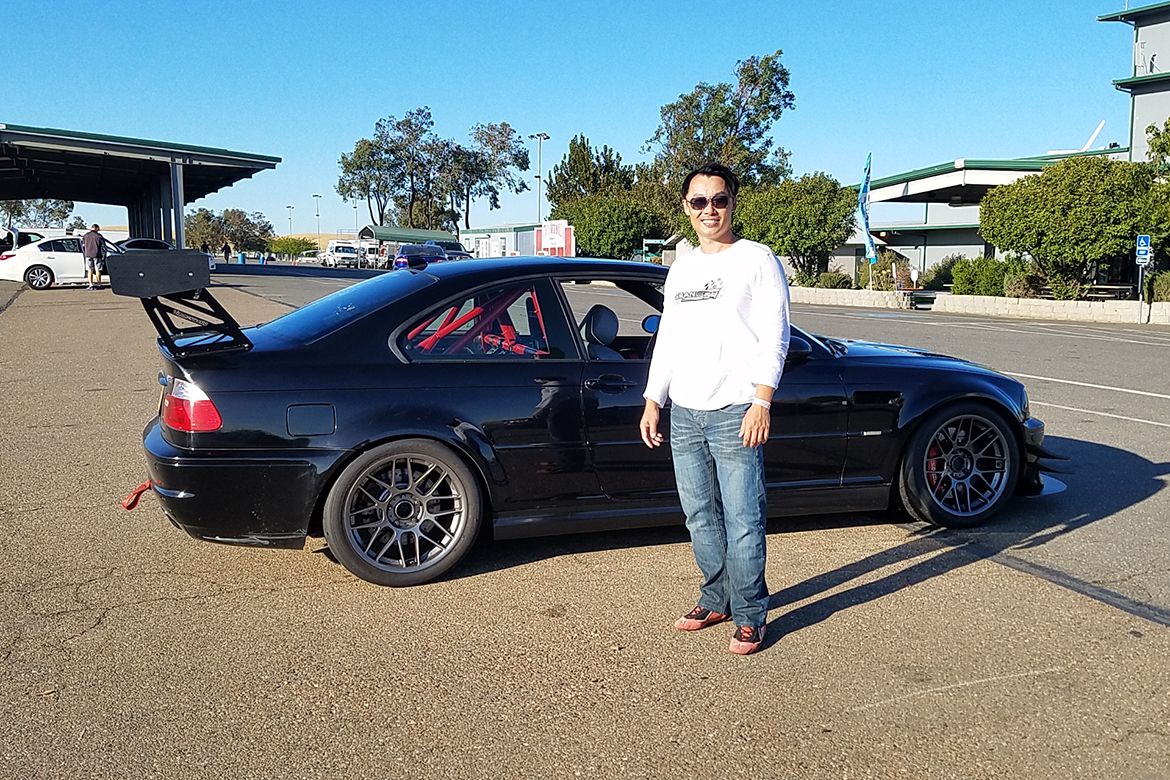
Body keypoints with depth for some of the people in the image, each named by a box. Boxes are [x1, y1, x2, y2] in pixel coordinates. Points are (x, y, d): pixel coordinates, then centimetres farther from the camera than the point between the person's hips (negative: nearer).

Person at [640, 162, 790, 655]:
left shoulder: (756, 259, -1)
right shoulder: (681, 268, 17)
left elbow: (774, 336, -7)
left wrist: (761, 403, -15)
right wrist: (652, 401, 14)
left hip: (735, 415, -6)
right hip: (684, 415, 6)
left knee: (742, 521, -4)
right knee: (700, 517, 13)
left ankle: (749, 616, 9)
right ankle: (716, 600, 27)